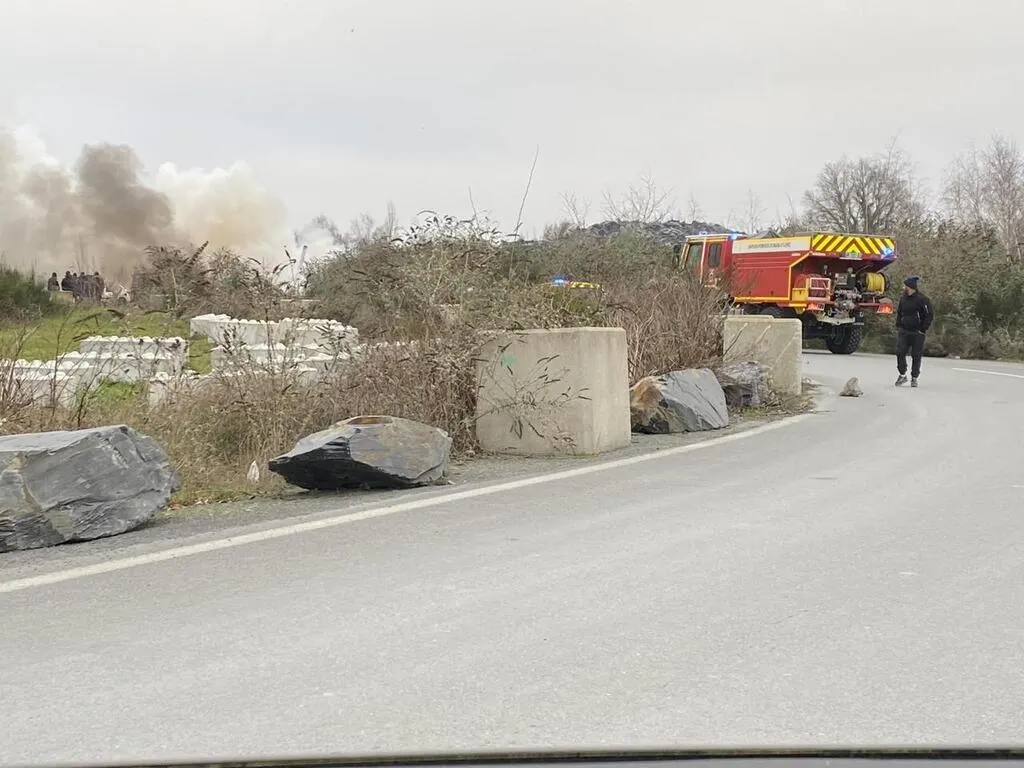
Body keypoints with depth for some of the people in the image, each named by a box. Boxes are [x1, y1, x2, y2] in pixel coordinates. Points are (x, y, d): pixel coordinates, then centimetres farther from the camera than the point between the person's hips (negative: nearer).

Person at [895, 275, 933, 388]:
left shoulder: (922, 299, -9)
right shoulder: (903, 298, 9)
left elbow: (930, 315, -8)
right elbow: (899, 313, 22)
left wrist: (923, 329, -11)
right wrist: (898, 326, 11)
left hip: (917, 333, -5)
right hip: (903, 332, 5)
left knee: (916, 356, 2)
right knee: (900, 353, -7)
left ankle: (914, 378, 12)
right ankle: (902, 375, 8)